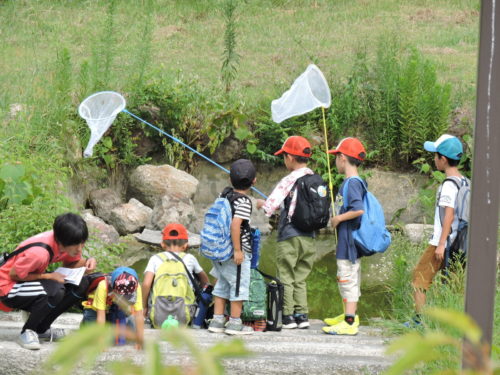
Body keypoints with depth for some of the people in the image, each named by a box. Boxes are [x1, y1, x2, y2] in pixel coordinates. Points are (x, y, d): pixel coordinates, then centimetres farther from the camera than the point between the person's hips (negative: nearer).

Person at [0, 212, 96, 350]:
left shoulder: (70, 243, -12)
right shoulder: (39, 252, -34)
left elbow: (69, 264, 2)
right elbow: (13, 275, -24)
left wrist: (87, 262, -19)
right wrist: (49, 276, -24)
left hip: (34, 280, 8)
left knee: (80, 285, -8)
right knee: (55, 291, -34)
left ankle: (42, 329, 4)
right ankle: (27, 332, -10)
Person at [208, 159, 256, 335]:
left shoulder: (225, 194, 6)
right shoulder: (244, 202, -17)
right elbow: (235, 224, -27)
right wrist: (237, 250, -23)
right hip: (238, 251, -8)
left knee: (222, 285, 15)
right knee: (239, 286, 3)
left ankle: (217, 321, 17)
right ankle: (235, 323, 6)